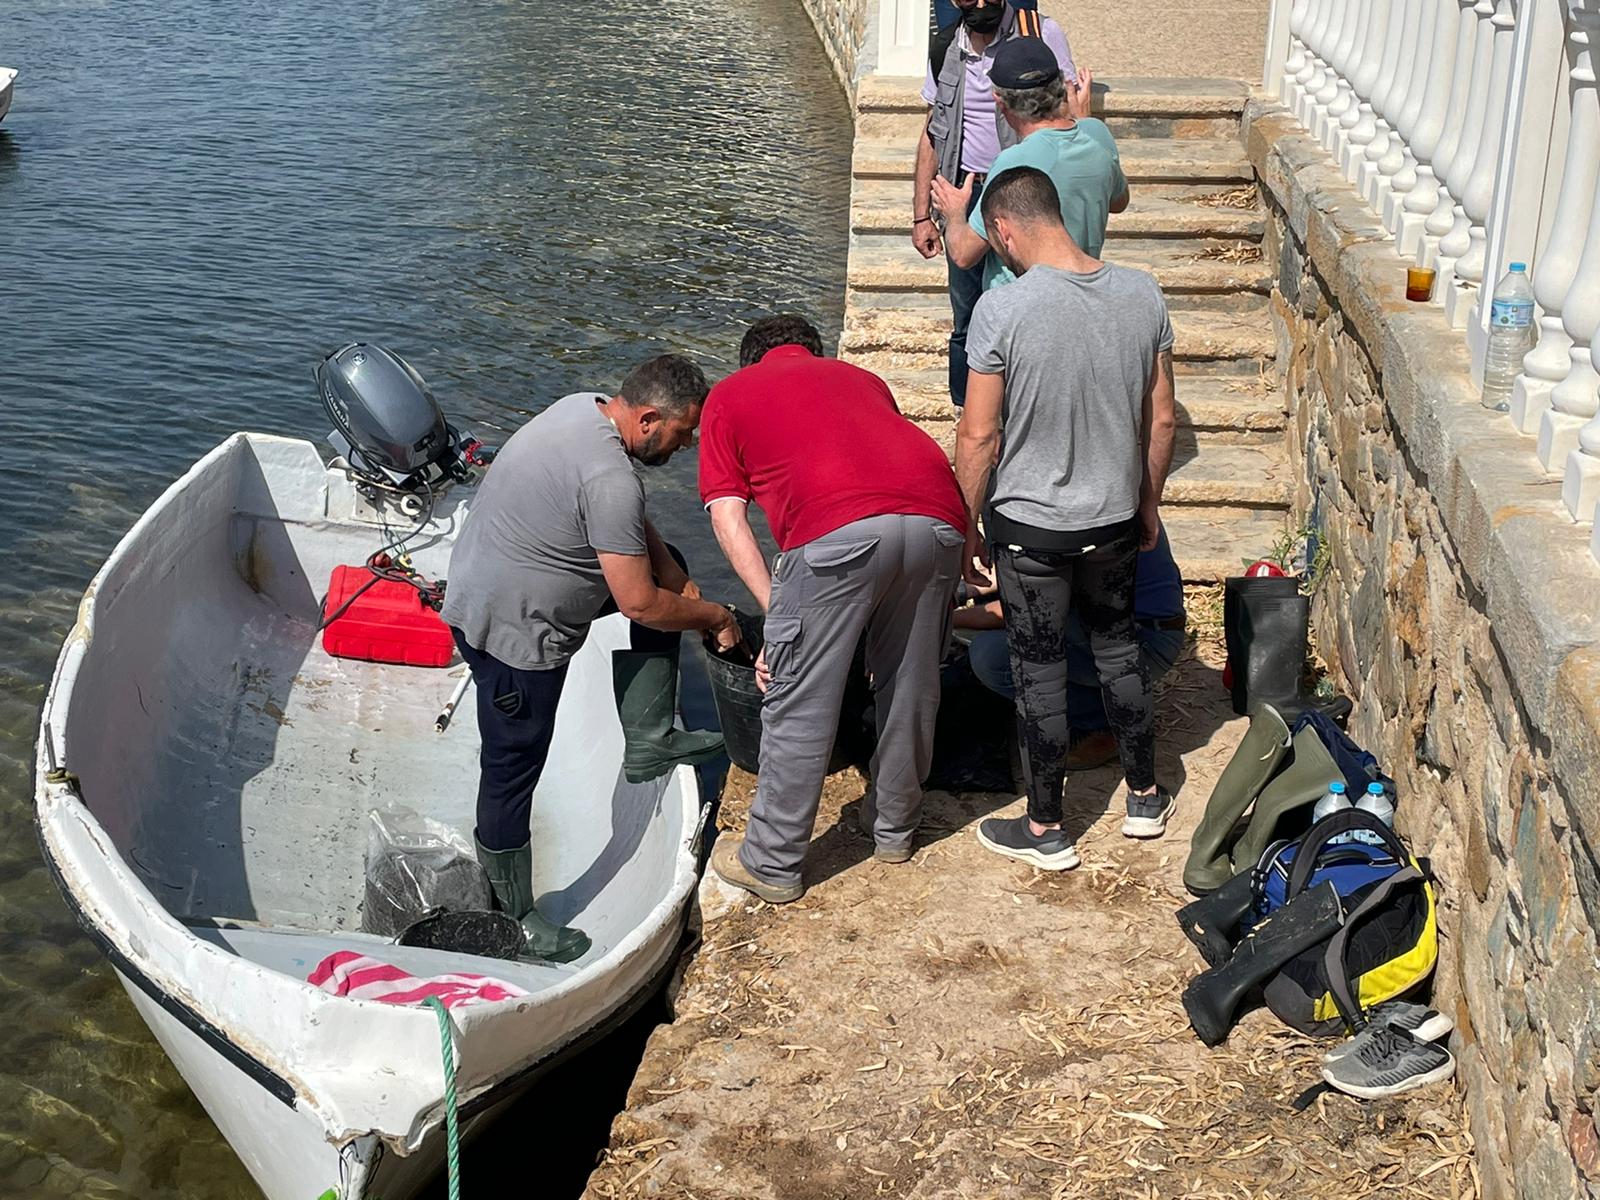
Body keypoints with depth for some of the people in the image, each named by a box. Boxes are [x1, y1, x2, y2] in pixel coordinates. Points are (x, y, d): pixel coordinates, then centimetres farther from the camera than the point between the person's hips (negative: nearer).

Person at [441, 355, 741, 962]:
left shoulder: (585, 407, 1)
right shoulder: (610, 477, -29)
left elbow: (641, 536, 13)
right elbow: (639, 604, -25)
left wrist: (690, 593, 6)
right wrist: (714, 617, -8)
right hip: (510, 627, -10)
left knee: (666, 573, 16)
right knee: (513, 767, 3)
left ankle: (649, 739, 19)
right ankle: (514, 920, 19)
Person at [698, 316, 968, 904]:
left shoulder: (729, 394, 25)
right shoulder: (862, 378, 37)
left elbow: (728, 518, 14)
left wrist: (776, 610, 13)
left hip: (839, 529, -5)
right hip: (937, 517, 5)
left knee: (798, 705, 8)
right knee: (911, 686, 21)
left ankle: (772, 865, 20)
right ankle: (893, 826, 40)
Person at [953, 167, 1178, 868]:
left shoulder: (1003, 310, -21)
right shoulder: (1142, 296, -6)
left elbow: (979, 435, -16)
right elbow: (1161, 418, 2)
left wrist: (966, 526, -2)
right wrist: (1148, 502, 17)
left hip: (1030, 527, -4)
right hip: (1115, 520, 5)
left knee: (1039, 672, 9)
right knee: (1117, 647, 23)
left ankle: (1045, 829, 23)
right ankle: (1145, 796, 37)